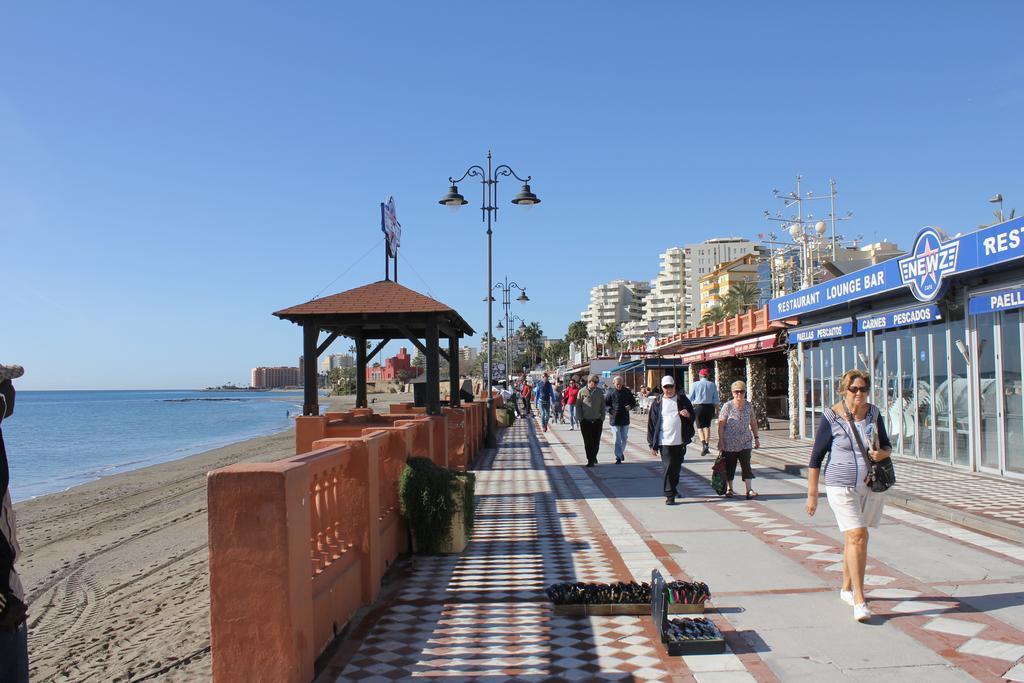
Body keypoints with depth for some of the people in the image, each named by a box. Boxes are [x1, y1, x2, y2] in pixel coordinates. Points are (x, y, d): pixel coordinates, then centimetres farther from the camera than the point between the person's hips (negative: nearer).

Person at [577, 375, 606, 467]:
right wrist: (580, 419, -4)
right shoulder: (582, 392, -3)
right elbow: (578, 406, 1)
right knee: (588, 442, 1)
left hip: (597, 421, 2)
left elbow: (603, 406, 10)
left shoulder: (600, 392, 4)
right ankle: (590, 460, 10)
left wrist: (602, 418, 5)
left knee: (596, 442, 3)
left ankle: (594, 456, 26)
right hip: (586, 421, -2)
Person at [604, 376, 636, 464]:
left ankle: (621, 452, 34)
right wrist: (611, 410, -19)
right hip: (615, 419, -3)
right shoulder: (611, 393, -5)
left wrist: (630, 406, -9)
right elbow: (605, 404, -1)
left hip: (625, 419, 3)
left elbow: (633, 401, 13)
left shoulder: (627, 391, 3)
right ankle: (618, 457, 2)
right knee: (617, 439, -3)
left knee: (624, 437, 13)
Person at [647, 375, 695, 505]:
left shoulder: (682, 399, 6)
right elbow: (651, 423, 1)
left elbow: (693, 416, 14)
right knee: (668, 467, -10)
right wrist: (652, 443, -3)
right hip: (664, 441, -3)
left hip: (680, 441, 3)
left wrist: (688, 415, -13)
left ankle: (673, 489, 33)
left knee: (677, 467, 13)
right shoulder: (657, 403, 1)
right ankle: (670, 495, -5)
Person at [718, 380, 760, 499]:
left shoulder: (749, 406, 3)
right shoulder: (727, 406, -9)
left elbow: (753, 423, 14)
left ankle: (749, 490, -6)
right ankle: (729, 489, 22)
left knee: (746, 464, -7)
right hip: (729, 443, -2)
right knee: (729, 466, 7)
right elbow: (721, 424, -8)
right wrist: (720, 441, -12)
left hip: (745, 442, 2)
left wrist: (756, 437, 12)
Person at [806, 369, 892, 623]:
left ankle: (847, 588, 31)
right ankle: (859, 600, -10)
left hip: (872, 486, 5)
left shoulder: (874, 413, 4)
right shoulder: (831, 417, -10)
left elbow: (887, 445, 16)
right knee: (857, 536, -14)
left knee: (853, 537, 13)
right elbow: (816, 456, -5)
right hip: (843, 487, -4)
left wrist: (882, 453, -10)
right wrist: (812, 493, -5)